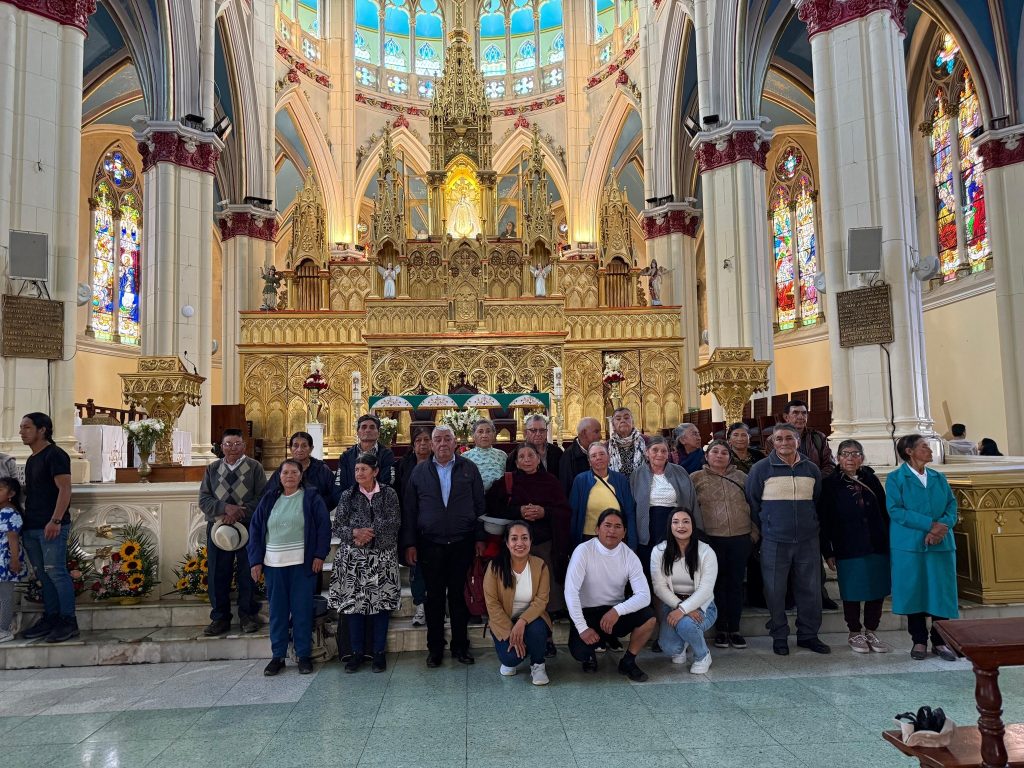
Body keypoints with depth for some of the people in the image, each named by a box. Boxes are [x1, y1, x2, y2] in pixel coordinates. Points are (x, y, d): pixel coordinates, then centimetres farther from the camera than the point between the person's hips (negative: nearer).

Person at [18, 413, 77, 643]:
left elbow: (64, 489, -16)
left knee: (56, 572, -8)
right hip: (31, 527, 9)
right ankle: (50, 618, 19)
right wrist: (24, 521, 18)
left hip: (51, 526, -9)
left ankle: (69, 622, -2)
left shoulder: (55, 455, -9)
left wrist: (55, 521, -24)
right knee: (43, 575, 11)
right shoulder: (31, 459, 18)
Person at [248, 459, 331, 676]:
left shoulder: (311, 497, 1)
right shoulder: (269, 500, 11)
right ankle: (278, 656, 19)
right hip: (273, 564, 3)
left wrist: (319, 555, -9)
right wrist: (256, 560, 2)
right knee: (277, 611, 8)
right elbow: (255, 529, 10)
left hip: (302, 564, -3)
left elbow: (324, 526, -3)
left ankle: (304, 655, 13)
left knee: (302, 610, 1)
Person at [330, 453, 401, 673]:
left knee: (381, 603, 1)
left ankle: (379, 652, 15)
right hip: (353, 558, 1)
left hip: (382, 558, -1)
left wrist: (370, 532, -14)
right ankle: (357, 652, 17)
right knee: (353, 604, 3)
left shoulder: (389, 494, 1)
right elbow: (337, 527, 2)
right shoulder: (348, 496, 5)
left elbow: (394, 522, -7)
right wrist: (354, 533, -17)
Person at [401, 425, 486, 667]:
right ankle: (435, 648, 20)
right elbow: (409, 509, 6)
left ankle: (460, 647, 20)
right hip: (430, 545, 0)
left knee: (459, 596, 7)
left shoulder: (469, 469, 4)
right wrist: (409, 544, 1)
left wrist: (479, 538, 0)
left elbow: (479, 505, 4)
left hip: (462, 544, 0)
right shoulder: (419, 472, 5)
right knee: (434, 598, 8)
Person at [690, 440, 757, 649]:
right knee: (718, 583, 5)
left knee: (736, 583, 7)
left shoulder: (740, 477, 10)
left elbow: (752, 504, 13)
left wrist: (754, 532, 7)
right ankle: (720, 629, 15)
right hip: (712, 538, -2)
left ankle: (734, 628, 17)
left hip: (740, 538, 2)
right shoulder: (696, 478, 2)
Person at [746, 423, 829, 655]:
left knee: (811, 589, 8)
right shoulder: (761, 469, -4)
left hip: (808, 540, 3)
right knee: (775, 591, 4)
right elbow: (752, 502, 1)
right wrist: (765, 529, 4)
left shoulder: (812, 469, 7)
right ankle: (779, 637, 18)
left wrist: (811, 525, 15)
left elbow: (818, 501, 18)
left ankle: (808, 635, 23)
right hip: (774, 541, -3)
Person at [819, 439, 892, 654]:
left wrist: (888, 541, 5)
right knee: (852, 594, 5)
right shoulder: (830, 484, -3)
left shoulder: (871, 480, 6)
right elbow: (823, 520, -4)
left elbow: (884, 512, 9)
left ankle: (871, 632, 23)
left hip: (877, 547, 3)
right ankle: (855, 633, 21)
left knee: (877, 591, 7)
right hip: (848, 549, -3)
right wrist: (827, 552, -6)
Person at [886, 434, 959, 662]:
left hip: (941, 544, 4)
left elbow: (951, 506, 6)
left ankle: (940, 642, 16)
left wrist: (942, 527, -14)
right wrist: (929, 524, -18)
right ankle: (919, 641, 15)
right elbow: (895, 510, -11)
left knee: (941, 592, 4)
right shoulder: (895, 478, -1)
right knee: (914, 592, 3)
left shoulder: (939, 478, 13)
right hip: (909, 545, -3)